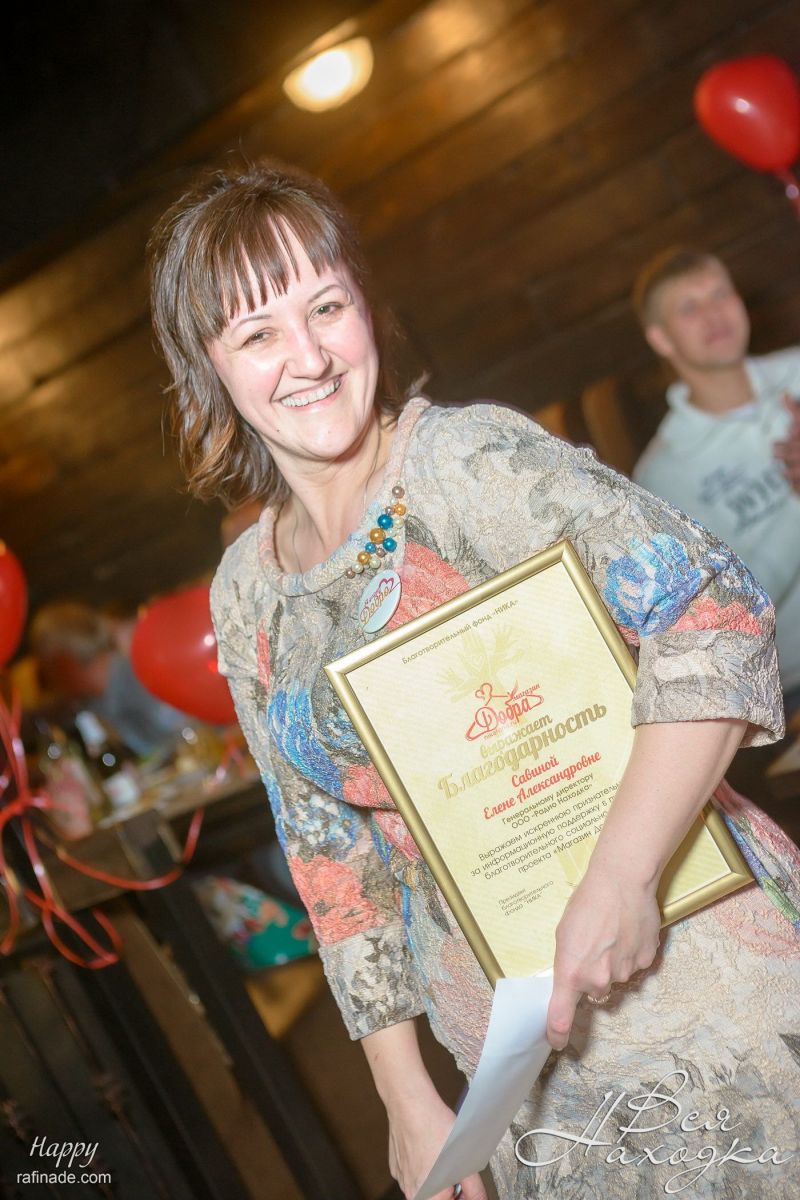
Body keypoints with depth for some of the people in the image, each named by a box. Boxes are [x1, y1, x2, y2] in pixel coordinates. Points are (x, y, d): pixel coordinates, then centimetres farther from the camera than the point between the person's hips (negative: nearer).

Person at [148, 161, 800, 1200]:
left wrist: (623, 874, -30)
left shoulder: (473, 457, -13)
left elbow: (713, 615, -20)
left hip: (690, 957, -4)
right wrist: (405, 1093, 10)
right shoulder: (246, 596, 4)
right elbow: (332, 846, 9)